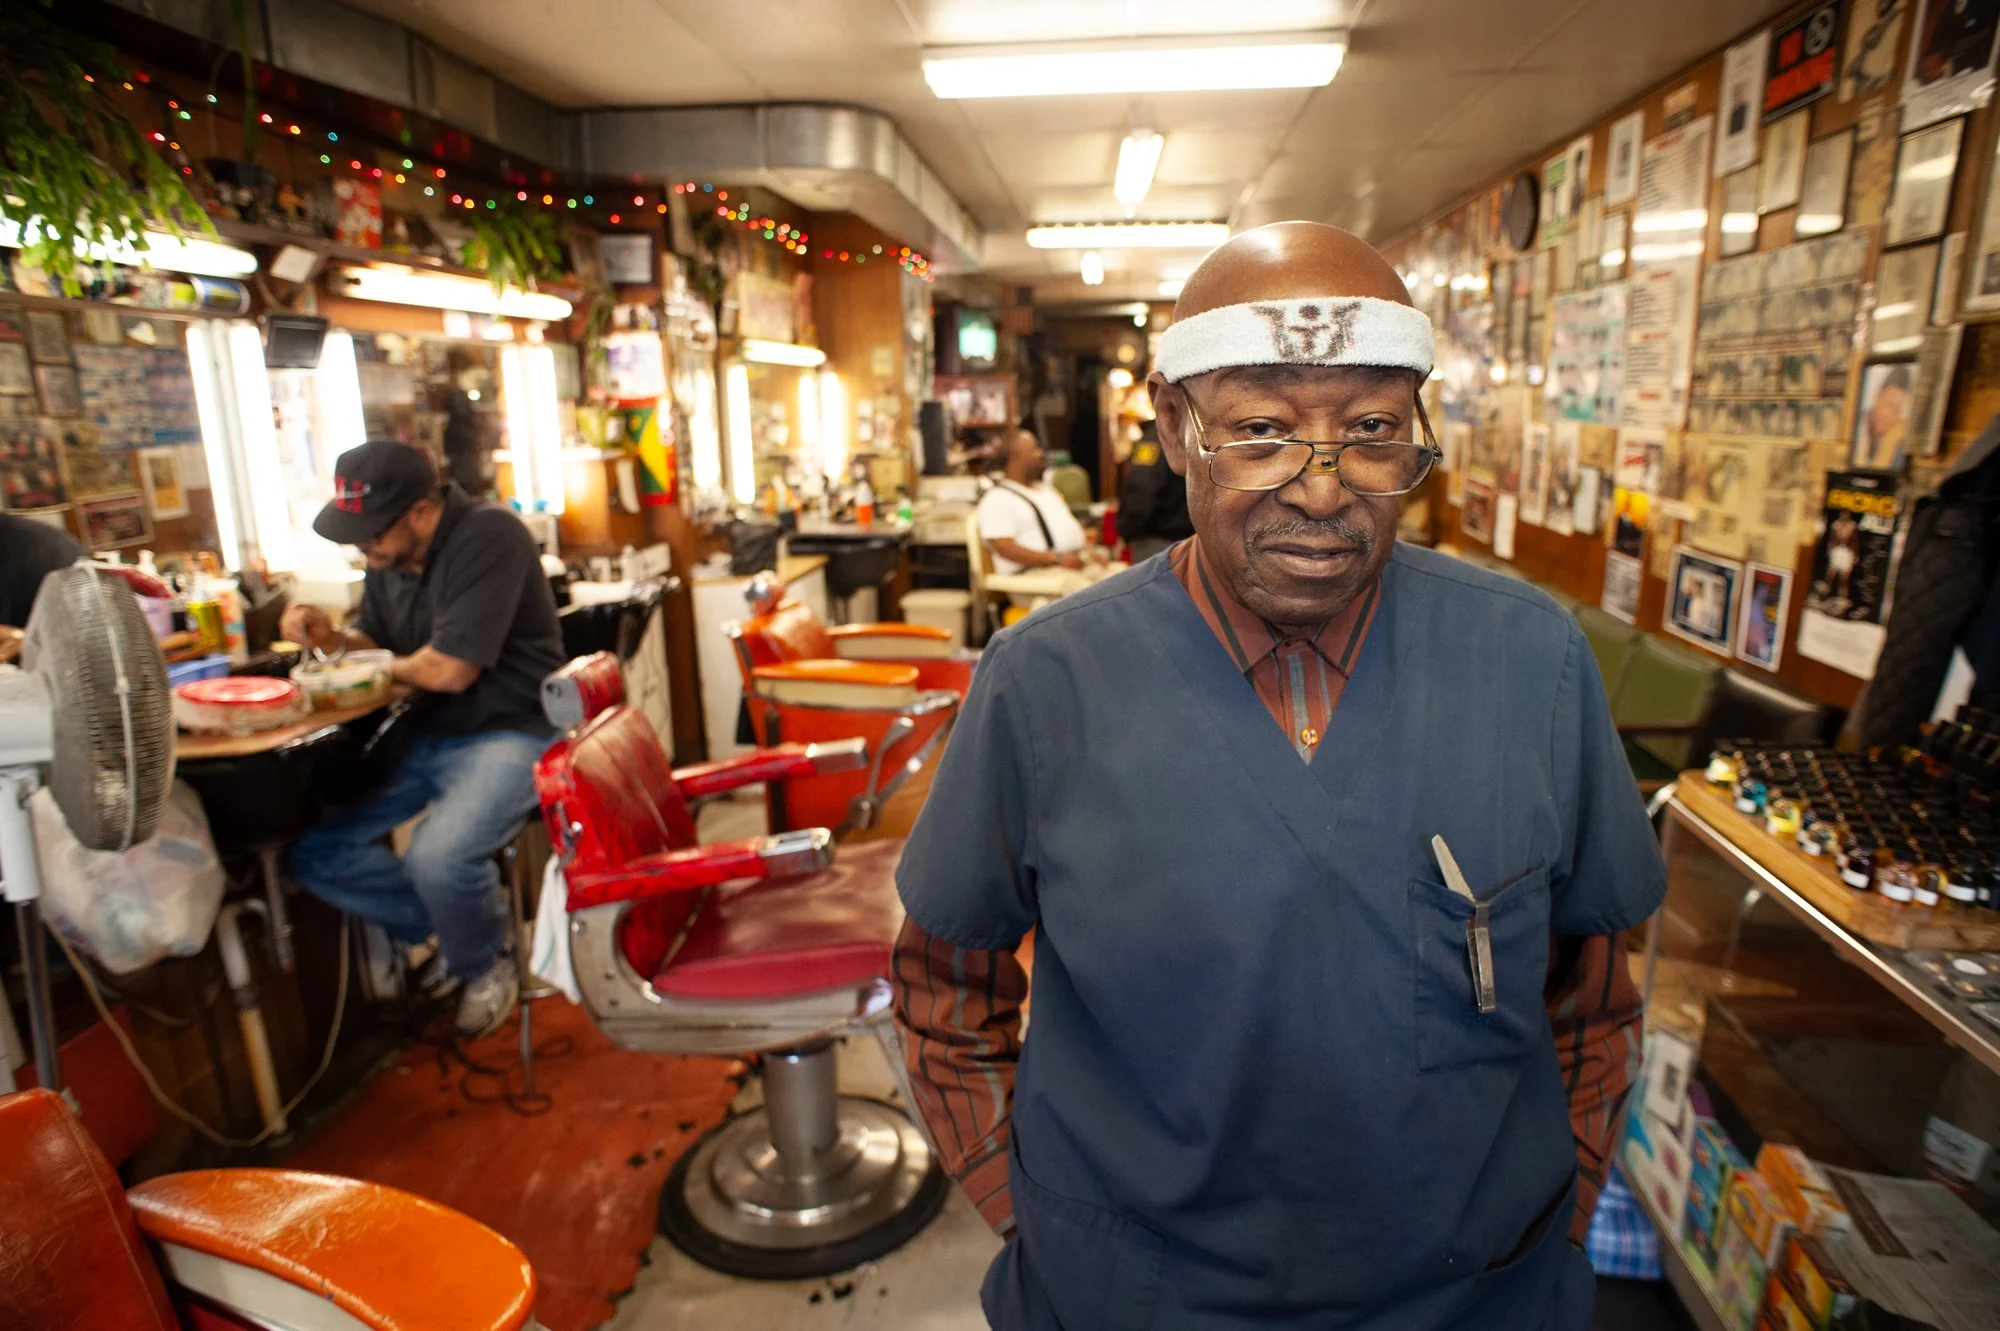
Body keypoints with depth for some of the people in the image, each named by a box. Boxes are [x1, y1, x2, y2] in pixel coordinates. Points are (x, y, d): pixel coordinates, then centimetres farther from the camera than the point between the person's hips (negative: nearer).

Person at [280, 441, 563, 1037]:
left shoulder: (488, 536, -19)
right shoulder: (388, 554, 6)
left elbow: (450, 670, -22)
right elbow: (374, 641, 18)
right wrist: (330, 637, -5)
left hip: (508, 734, -8)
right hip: (425, 736, 8)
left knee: (438, 859, -30)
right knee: (315, 852, -2)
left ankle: (482, 961, 4)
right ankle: (451, 932, 16)